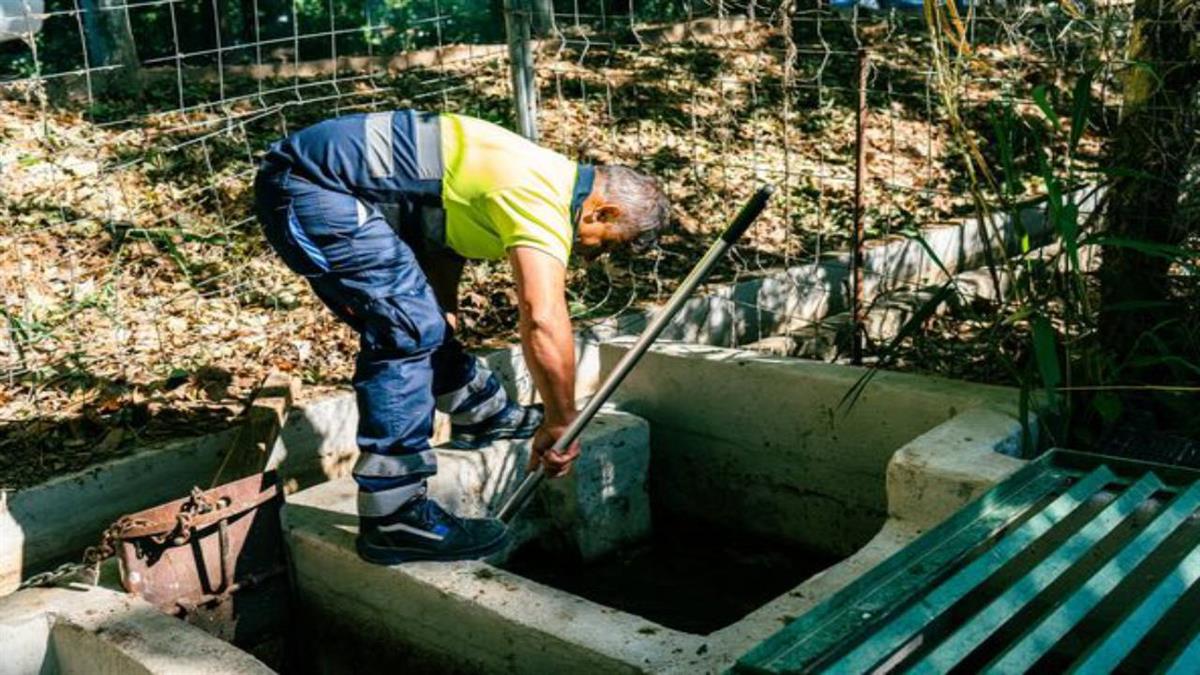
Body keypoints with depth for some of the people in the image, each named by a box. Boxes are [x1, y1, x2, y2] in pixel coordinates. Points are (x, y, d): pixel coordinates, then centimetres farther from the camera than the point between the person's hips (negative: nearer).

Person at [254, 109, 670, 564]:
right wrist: (561, 424, -15)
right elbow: (544, 324, -26)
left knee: (420, 317, 19)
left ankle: (481, 417, 38)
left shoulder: (541, 178, 15)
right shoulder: (543, 203, -16)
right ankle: (392, 520, -13)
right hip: (312, 189, -10)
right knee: (407, 331, -15)